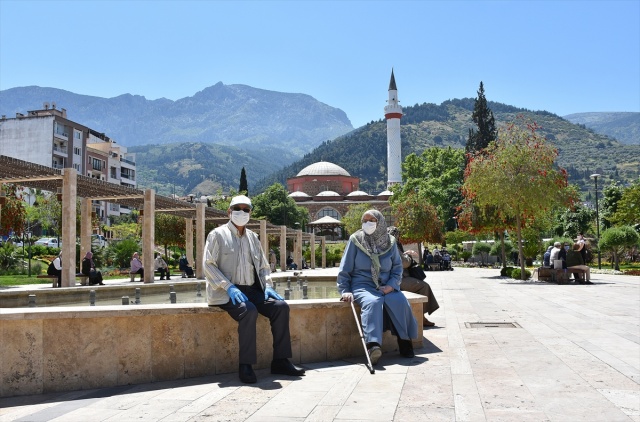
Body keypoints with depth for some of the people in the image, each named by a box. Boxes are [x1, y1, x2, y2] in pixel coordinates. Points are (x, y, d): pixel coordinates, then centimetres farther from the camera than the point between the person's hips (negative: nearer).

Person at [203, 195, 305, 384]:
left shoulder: (252, 237, 18)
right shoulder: (217, 234, 1)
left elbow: (263, 266, 21)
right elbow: (208, 266, -7)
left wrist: (267, 286, 1)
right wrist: (229, 287, -19)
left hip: (252, 290, 6)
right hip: (227, 292, -6)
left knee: (281, 306, -16)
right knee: (248, 310, -34)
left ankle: (280, 361, -9)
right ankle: (245, 365, -24)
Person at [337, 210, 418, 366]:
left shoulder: (389, 242, 10)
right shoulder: (355, 240, 4)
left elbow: (398, 267, 11)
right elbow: (344, 269, 5)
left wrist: (391, 285, -6)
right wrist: (344, 290, -5)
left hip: (386, 287, 3)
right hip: (362, 285, -2)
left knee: (400, 301, -29)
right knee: (372, 302, -36)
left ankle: (405, 340, -14)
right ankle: (373, 345, -49)